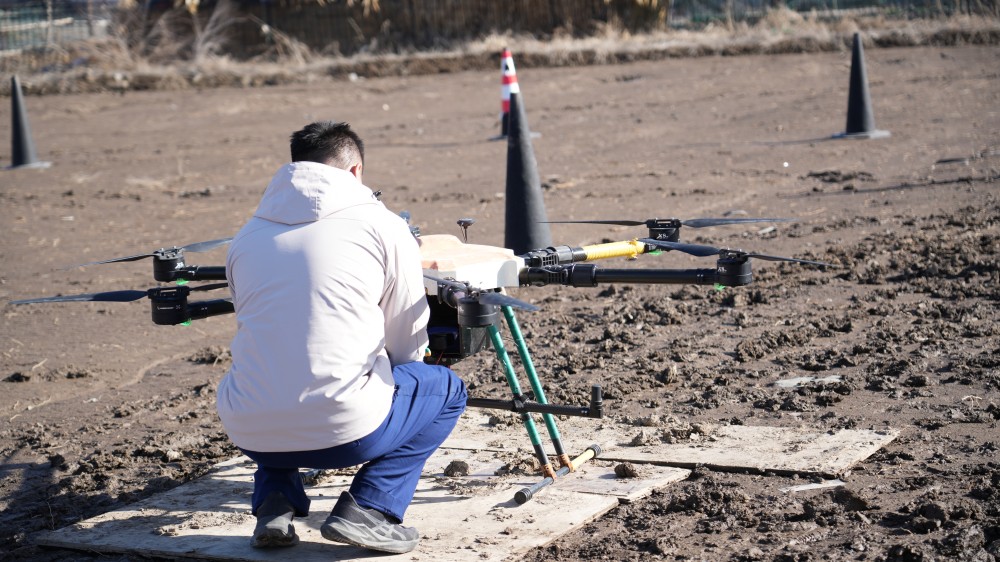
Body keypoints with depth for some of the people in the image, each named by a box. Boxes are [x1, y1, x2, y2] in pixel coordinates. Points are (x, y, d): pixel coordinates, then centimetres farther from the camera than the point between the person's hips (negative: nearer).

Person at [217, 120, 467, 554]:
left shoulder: (246, 237, 15)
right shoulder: (383, 226, 5)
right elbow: (408, 346, 11)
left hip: (251, 435, 5)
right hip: (343, 431, -4)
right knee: (447, 390, 23)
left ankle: (274, 505, 16)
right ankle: (368, 509, 4)